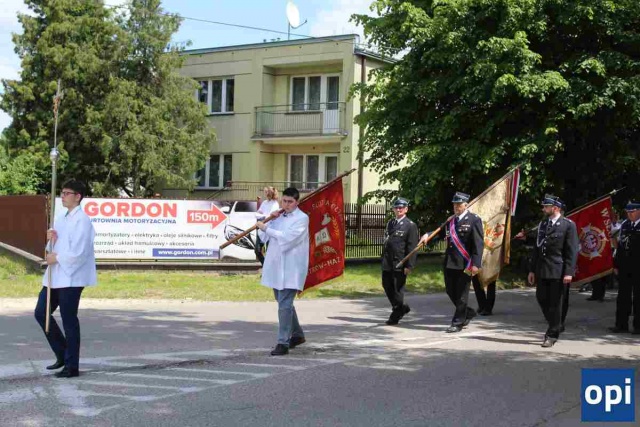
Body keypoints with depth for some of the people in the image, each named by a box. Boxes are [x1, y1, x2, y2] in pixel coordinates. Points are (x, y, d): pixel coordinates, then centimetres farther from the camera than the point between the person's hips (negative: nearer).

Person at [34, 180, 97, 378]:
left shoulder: (82, 220, -13)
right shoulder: (61, 218, 15)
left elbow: (78, 252, -20)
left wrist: (57, 258, -11)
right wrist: (51, 240, -2)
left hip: (71, 277, -9)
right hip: (55, 276, 9)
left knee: (69, 320, -2)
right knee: (41, 312, 9)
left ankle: (72, 366, 9)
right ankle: (63, 354, 23)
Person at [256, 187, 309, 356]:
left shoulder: (302, 218, -7)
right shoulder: (280, 216, 15)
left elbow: (287, 237, -20)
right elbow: (264, 236, 12)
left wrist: (266, 228, -16)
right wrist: (271, 220, -3)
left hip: (290, 269, -8)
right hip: (276, 267, 8)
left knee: (284, 305, -12)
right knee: (284, 302, 18)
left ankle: (283, 343, -11)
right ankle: (297, 334, 33)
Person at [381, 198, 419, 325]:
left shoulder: (410, 225, -5)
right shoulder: (390, 223, 15)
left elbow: (412, 247, -10)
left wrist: (409, 265, -15)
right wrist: (383, 260, 16)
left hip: (400, 264, -6)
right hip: (387, 263, 7)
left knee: (398, 289, 0)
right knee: (387, 286, 10)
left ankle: (395, 316, 13)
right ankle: (401, 308, 29)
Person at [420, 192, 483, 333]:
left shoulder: (474, 220, -6)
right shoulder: (450, 220, 13)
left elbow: (479, 243, -11)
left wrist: (476, 263, -18)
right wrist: (427, 235, -12)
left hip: (464, 264, -6)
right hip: (449, 263, 7)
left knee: (461, 294, 1)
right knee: (451, 292, 12)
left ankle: (458, 323, 10)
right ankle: (468, 313, 32)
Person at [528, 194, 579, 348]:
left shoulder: (568, 225, -6)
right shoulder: (542, 224, 14)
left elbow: (572, 250, -10)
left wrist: (569, 272, -16)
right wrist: (532, 270, 12)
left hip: (559, 271, -6)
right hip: (542, 270, 6)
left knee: (556, 303, -1)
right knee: (542, 299, 8)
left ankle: (552, 335, 7)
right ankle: (557, 326, 29)